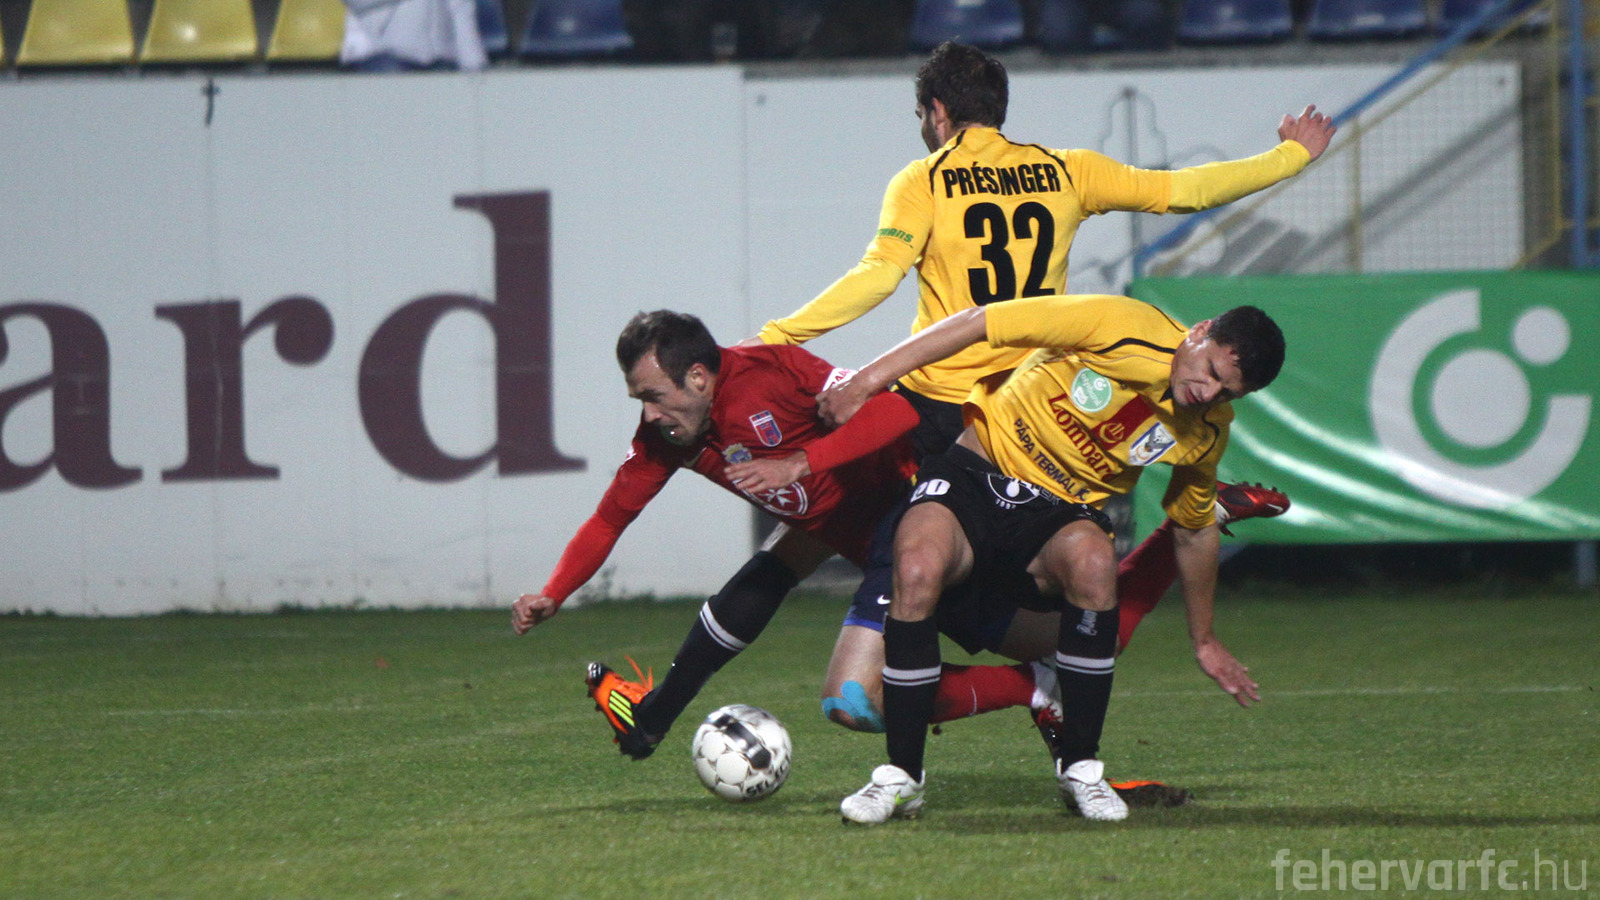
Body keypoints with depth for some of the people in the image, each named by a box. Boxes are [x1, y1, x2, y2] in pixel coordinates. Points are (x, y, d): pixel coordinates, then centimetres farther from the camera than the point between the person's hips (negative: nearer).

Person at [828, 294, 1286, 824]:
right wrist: (871, 380, -15)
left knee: (1093, 562, -35)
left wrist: (1203, 641, 27)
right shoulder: (1120, 327, -17)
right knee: (917, 569, -35)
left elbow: (1194, 530, 19)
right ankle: (901, 776, -20)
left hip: (1063, 513, 3)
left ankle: (1079, 768, -18)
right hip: (979, 468, -3)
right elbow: (979, 323, -13)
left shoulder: (1207, 431, -1)